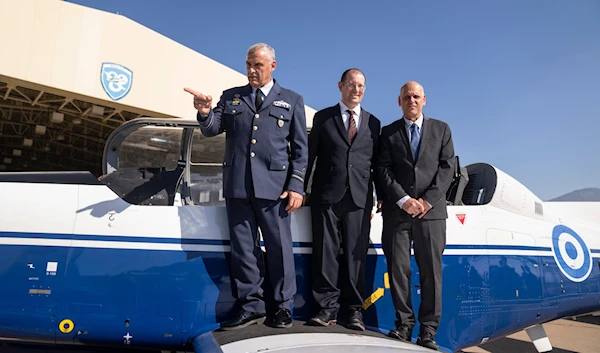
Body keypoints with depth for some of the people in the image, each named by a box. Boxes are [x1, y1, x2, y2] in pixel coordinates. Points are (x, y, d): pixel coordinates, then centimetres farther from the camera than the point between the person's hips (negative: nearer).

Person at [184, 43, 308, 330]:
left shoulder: (292, 100, 10)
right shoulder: (231, 97, 15)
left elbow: (300, 148, 5)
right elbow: (211, 130, 8)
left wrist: (296, 185, -5)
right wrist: (205, 113, -15)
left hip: (274, 185, -2)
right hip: (236, 185, 3)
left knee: (279, 247, 3)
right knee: (242, 247, 7)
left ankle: (282, 307, 17)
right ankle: (251, 307, 19)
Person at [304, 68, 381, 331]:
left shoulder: (373, 122, 14)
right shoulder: (322, 117, 10)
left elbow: (376, 163, 13)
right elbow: (310, 155, 8)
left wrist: (380, 198, 6)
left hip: (360, 198, 1)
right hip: (326, 194, -1)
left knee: (356, 254, 2)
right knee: (326, 252, 1)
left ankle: (354, 310, 12)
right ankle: (328, 308, 11)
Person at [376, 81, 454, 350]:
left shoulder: (441, 129, 13)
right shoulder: (389, 132, 11)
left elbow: (446, 167, 4)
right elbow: (384, 170, 2)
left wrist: (427, 200, -8)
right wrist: (403, 200, -11)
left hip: (431, 210, 0)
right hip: (397, 210, 0)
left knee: (431, 271, 1)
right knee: (398, 269, 2)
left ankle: (428, 331, 10)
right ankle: (404, 324, 15)